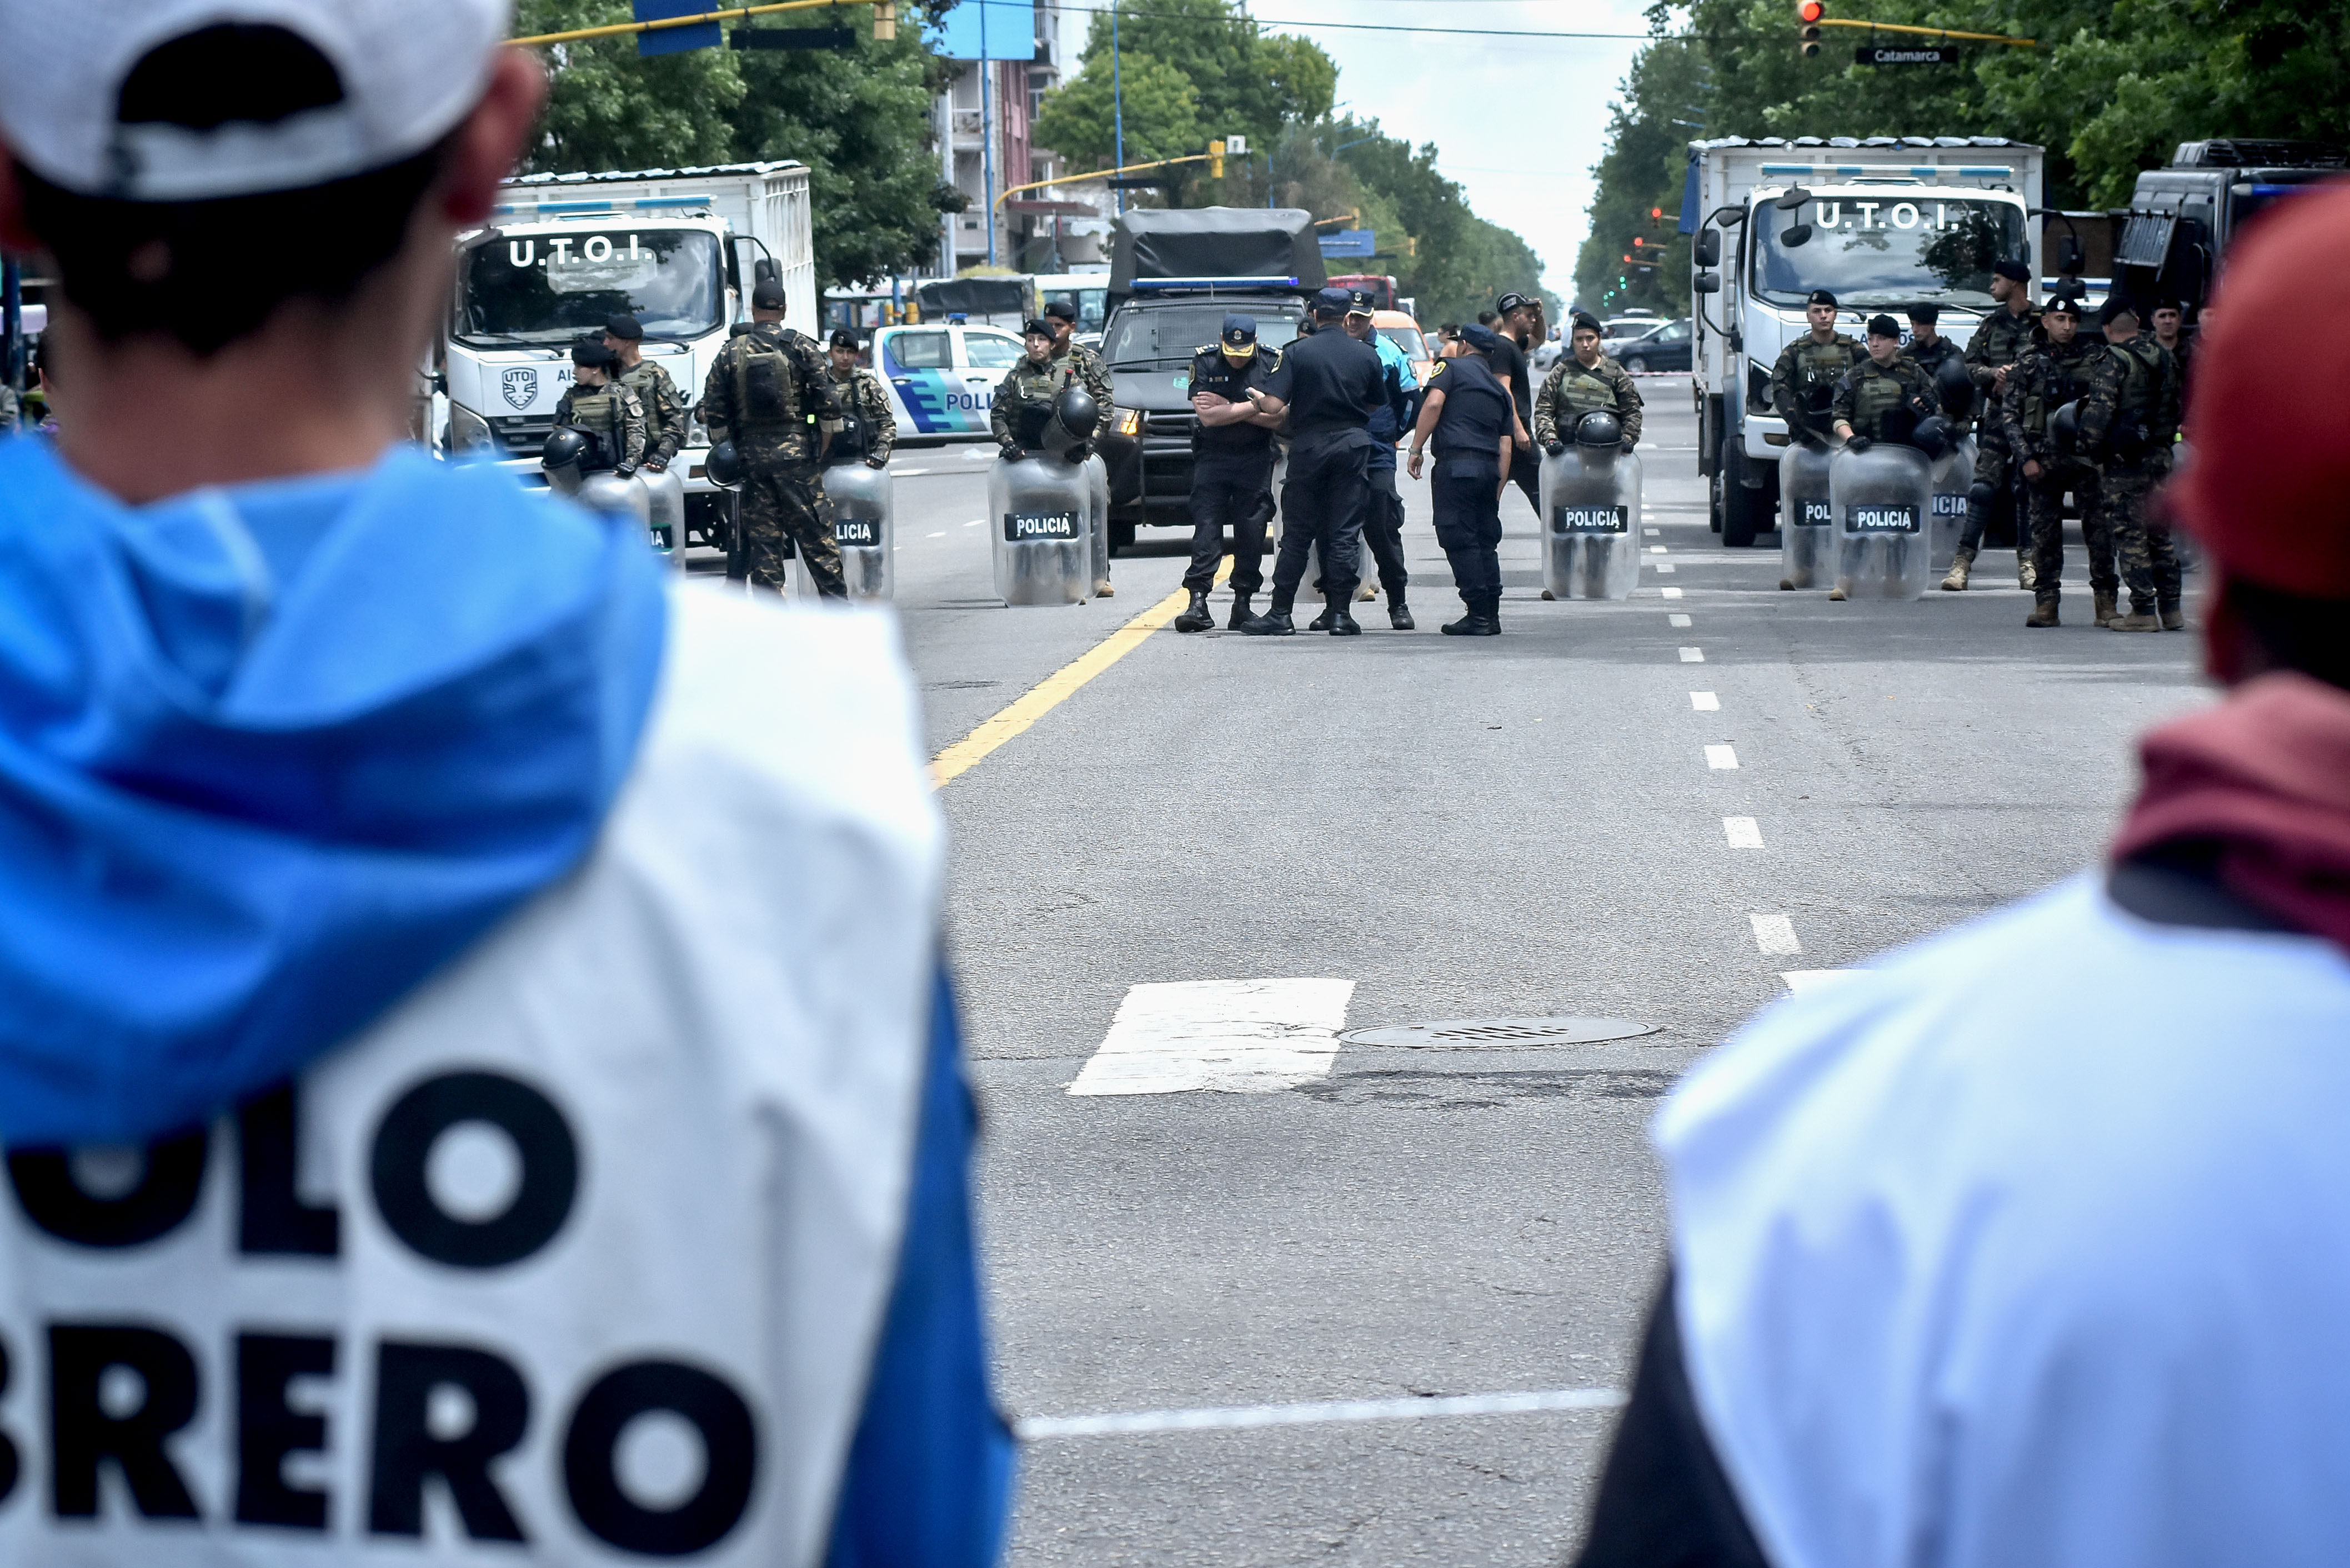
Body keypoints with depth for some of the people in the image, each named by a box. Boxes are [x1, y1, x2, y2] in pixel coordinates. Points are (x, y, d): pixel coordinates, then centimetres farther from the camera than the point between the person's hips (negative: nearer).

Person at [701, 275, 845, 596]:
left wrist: (725, 448, 18)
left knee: (762, 535, 5)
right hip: (796, 450, -2)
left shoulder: (730, 353, 4)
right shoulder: (801, 347, -2)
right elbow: (829, 402, -5)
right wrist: (826, 442, 11)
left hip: (751, 454, 2)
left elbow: (712, 412, 5)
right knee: (816, 534, 2)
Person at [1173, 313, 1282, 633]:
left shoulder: (1272, 364, -2)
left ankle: (1243, 604, 6)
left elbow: (1279, 418, -9)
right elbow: (1208, 417, -11)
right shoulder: (1204, 361, -3)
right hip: (1212, 458, 0)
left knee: (1252, 534, -1)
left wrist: (1228, 408, -12)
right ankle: (1198, 603, -12)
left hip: (1255, 460, 0)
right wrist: (1255, 406, -11)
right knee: (1206, 529, -8)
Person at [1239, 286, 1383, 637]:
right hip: (1354, 444, 1)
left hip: (1309, 446, -1)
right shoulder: (1366, 355, 1)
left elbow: (1274, 406, -13)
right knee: (1345, 534, 2)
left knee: (1297, 534, 4)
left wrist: (1257, 397, 9)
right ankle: (1341, 614, -2)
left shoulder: (1297, 353, -6)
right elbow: (1375, 406, 11)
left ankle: (1280, 614, 4)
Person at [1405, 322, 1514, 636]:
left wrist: (1416, 448, -11)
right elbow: (1505, 447, 17)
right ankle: (1491, 616, 11)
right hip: (1490, 468, 6)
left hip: (1456, 464, -6)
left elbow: (1434, 403, -12)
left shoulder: (1452, 368, 7)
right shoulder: (1500, 390, 24)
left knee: (1459, 540, -6)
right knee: (1486, 542, 12)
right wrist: (1497, 491, 17)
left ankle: (1478, 615, -10)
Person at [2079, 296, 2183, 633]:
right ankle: (2171, 609, 16)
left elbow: (2099, 413, -20)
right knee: (2159, 534, 14)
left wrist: (2091, 450, -8)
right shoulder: (2163, 357, 9)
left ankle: (2144, 611, -3)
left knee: (2129, 535, -2)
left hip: (2124, 462, -7)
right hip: (2161, 456, 7)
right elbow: (2177, 406, 17)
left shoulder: (2113, 362, -13)